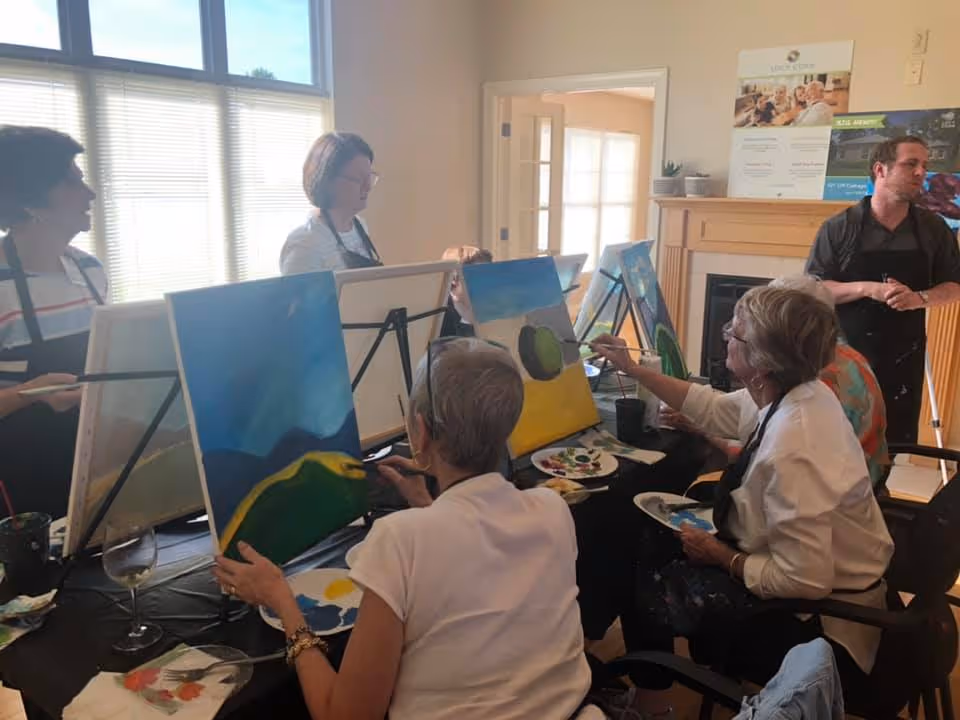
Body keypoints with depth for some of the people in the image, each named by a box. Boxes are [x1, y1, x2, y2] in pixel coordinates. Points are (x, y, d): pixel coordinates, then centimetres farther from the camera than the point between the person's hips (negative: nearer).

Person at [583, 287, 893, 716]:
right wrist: (633, 370, 11)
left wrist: (722, 557, -17)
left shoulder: (791, 450, -36)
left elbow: (803, 581, -33)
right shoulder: (794, 394, -7)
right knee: (650, 541, 11)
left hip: (816, 621, -8)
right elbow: (714, 410, 10)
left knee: (644, 584, 5)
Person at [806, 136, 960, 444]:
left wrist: (919, 298, -14)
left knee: (896, 446, 10)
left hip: (903, 359, 3)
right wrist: (867, 289, -20)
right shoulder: (839, 227, -6)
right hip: (845, 356, -2)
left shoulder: (934, 228, 3)